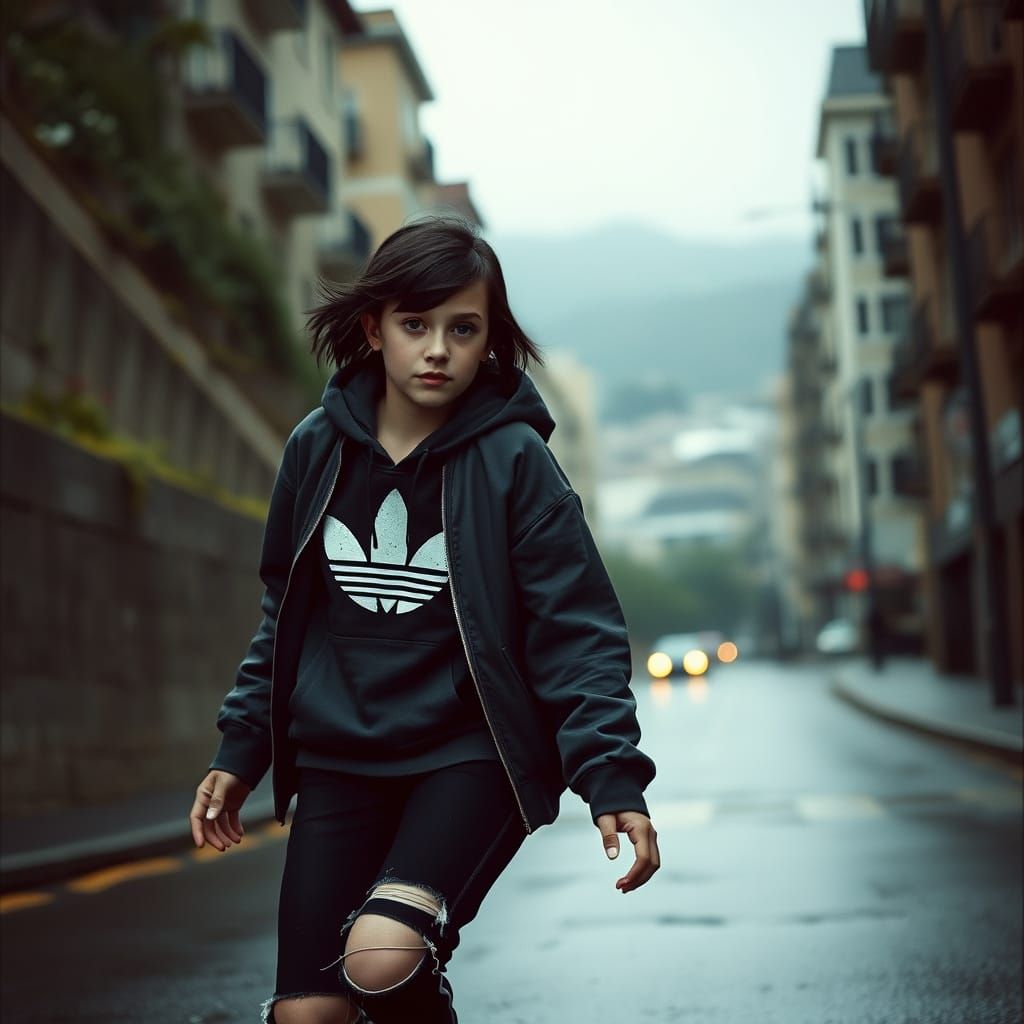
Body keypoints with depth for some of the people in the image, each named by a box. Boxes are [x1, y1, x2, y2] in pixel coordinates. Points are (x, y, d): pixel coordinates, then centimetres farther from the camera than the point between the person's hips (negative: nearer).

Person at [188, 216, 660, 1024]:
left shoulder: (513, 459, -8)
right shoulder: (317, 448, 5)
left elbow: (577, 628, -9)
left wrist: (611, 773, -20)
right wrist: (240, 751, 14)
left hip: (473, 753, -4)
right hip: (337, 761, 4)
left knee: (379, 956, -27)